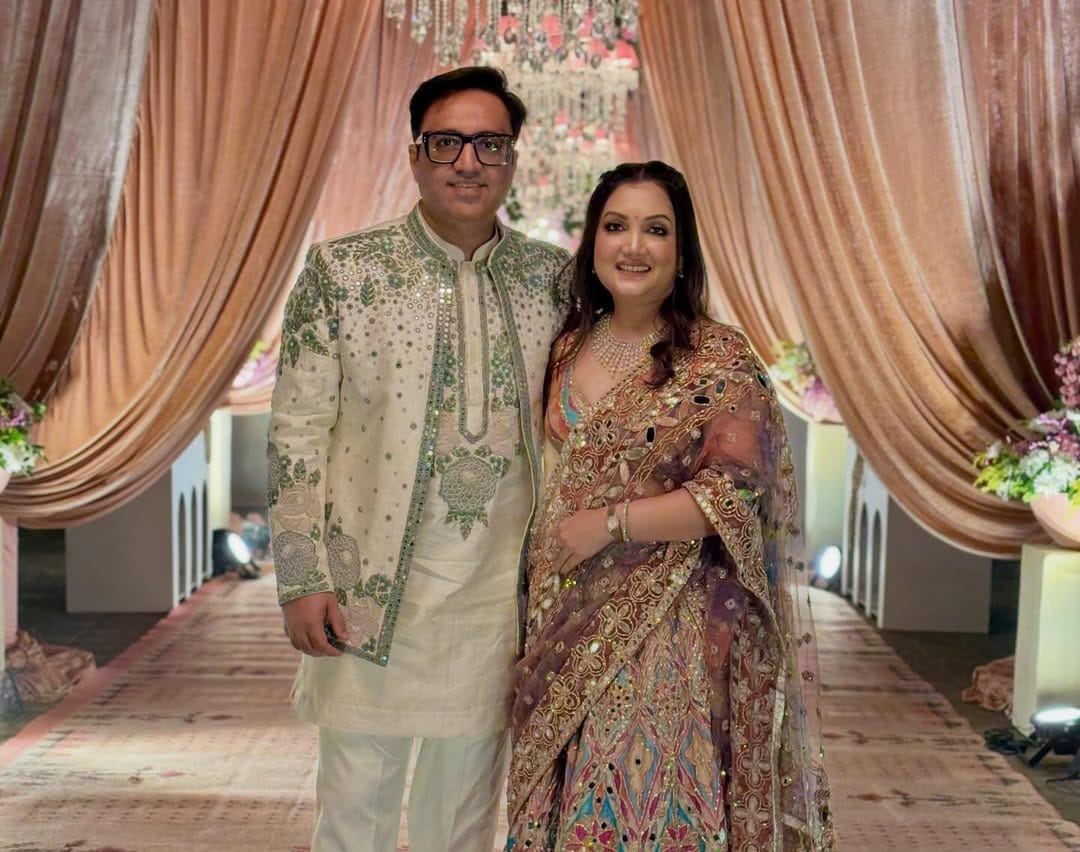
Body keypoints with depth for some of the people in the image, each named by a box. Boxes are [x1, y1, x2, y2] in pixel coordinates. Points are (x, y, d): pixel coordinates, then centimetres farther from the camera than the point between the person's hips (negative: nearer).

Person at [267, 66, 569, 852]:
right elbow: (296, 431, -4)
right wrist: (303, 580, -8)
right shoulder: (342, 270, -4)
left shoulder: (552, 278, 3)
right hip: (368, 590, -2)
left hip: (497, 599, 2)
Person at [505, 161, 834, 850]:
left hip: (672, 631, -5)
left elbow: (736, 493, -16)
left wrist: (608, 524, -16)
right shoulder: (569, 348, 8)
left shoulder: (721, 361, -9)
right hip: (570, 626, 5)